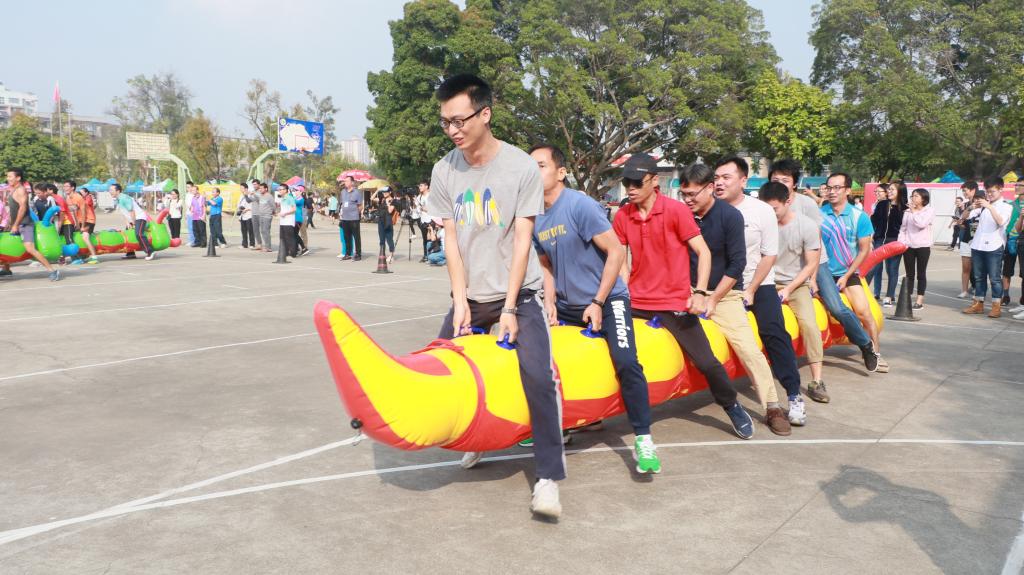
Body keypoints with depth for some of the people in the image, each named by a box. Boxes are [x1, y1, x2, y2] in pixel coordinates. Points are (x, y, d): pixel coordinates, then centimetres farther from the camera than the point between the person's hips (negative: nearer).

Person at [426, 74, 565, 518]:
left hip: (518, 293, -4)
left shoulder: (521, 167, -11)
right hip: (469, 296, 5)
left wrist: (509, 308, -15)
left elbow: (522, 240, -12)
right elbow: (451, 239, -1)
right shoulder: (444, 171, -1)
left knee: (538, 375, -20)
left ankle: (549, 477, -10)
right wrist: (461, 301, -9)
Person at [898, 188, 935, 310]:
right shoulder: (908, 211, 8)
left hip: (923, 246, -3)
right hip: (908, 246, 3)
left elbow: (921, 224, -17)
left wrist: (914, 211, -12)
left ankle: (920, 300, 4)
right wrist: (901, 242, 0)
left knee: (921, 274, 1)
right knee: (909, 274, 7)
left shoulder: (930, 210, -1)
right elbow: (903, 227, 10)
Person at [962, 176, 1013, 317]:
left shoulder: (1006, 206, 0)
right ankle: (978, 304, 16)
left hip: (994, 247, -5)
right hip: (978, 246, 5)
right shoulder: (983, 205, 16)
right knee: (978, 277, 9)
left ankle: (996, 306, 3)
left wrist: (989, 206, -25)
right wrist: (972, 207, 3)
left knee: (994, 278, -3)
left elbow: (1001, 221, -19)